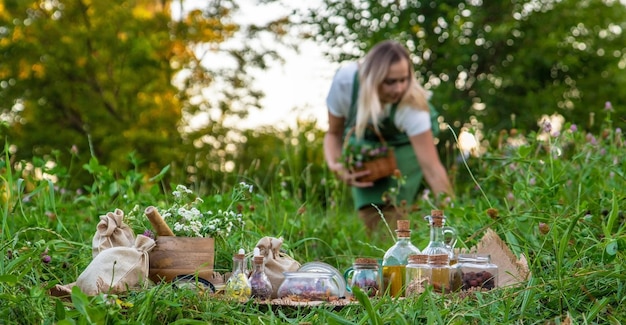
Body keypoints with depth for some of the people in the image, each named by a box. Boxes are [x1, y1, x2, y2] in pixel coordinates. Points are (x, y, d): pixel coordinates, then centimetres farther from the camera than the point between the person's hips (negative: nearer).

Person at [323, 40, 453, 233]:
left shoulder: (412, 106, -38)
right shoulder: (345, 81, -32)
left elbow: (432, 169, -39)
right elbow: (334, 133, -13)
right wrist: (334, 164, -32)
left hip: (403, 143, -2)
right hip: (363, 142, 2)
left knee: (392, 210, -22)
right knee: (369, 211, -14)